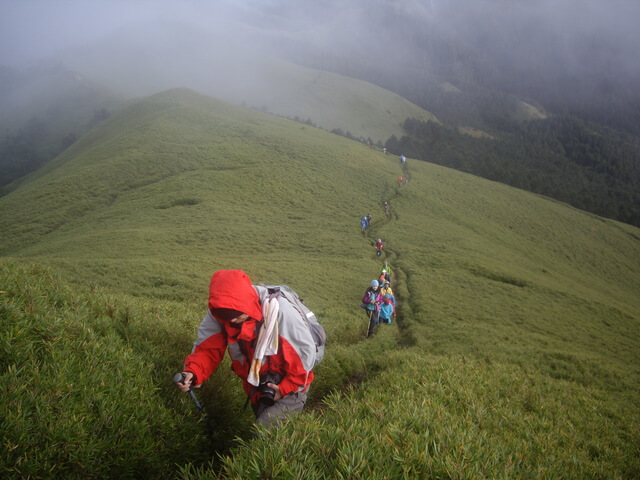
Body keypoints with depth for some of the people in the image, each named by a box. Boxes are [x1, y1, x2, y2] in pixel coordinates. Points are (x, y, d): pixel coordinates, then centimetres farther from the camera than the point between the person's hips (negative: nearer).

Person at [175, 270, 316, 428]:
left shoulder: (281, 312, -31)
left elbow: (305, 351, -23)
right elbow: (208, 349, -16)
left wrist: (285, 388, -21)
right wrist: (192, 372, -36)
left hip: (289, 387, -5)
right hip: (256, 390, 6)